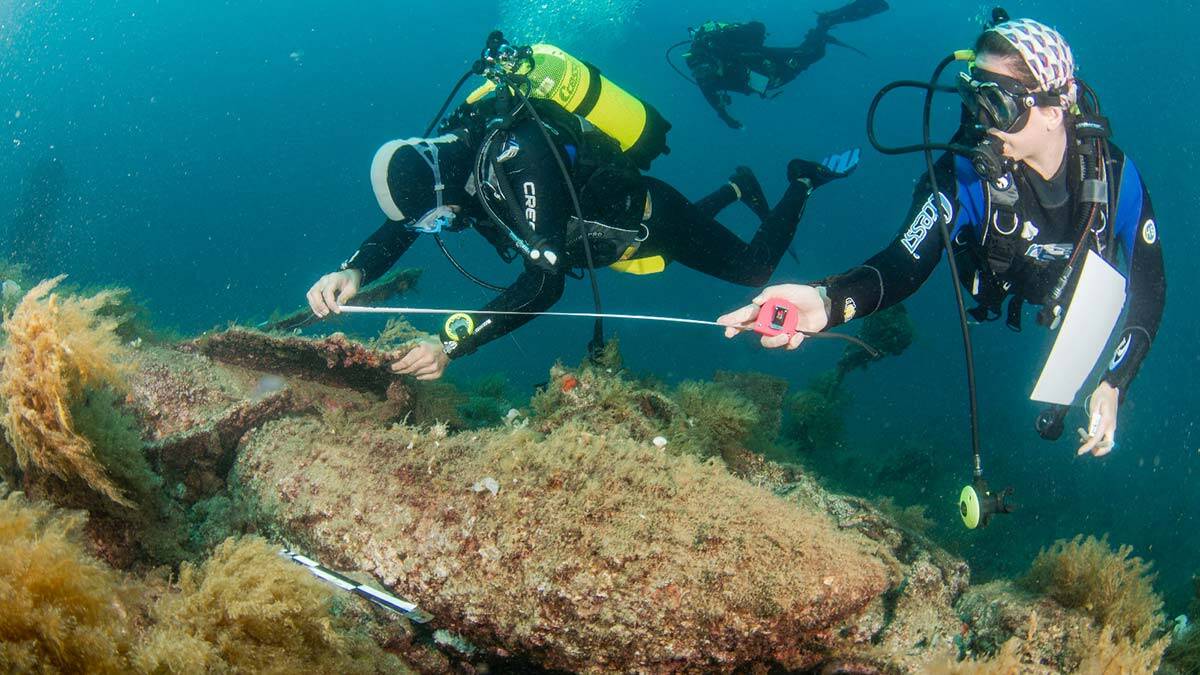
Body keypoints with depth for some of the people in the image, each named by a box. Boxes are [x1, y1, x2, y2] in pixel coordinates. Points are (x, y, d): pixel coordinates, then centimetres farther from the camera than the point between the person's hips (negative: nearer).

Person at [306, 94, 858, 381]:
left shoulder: (518, 157, -45)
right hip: (611, 222, 8)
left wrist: (453, 344, -57)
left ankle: (802, 182, 31)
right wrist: (354, 272, -38)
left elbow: (544, 283, -50)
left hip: (648, 216, -8)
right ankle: (738, 188, 56)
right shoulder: (445, 159, -21)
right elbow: (393, 235, -14)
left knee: (756, 269, 10)